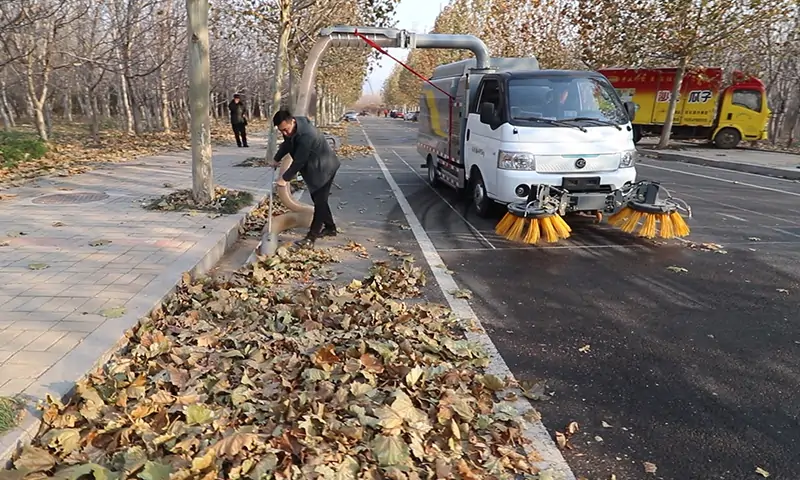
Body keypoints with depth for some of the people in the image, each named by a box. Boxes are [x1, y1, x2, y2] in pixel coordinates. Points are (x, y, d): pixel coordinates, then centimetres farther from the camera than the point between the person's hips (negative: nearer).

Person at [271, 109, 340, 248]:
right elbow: (286, 144, 16)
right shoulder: (291, 128, -5)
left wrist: (285, 178, -21)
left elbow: (299, 161, -30)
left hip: (324, 168, -10)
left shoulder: (306, 135, -34)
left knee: (319, 201, -9)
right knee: (318, 199, 16)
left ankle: (311, 237, -9)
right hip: (313, 168, 10)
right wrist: (277, 159, 24)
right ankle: (330, 228, 29)